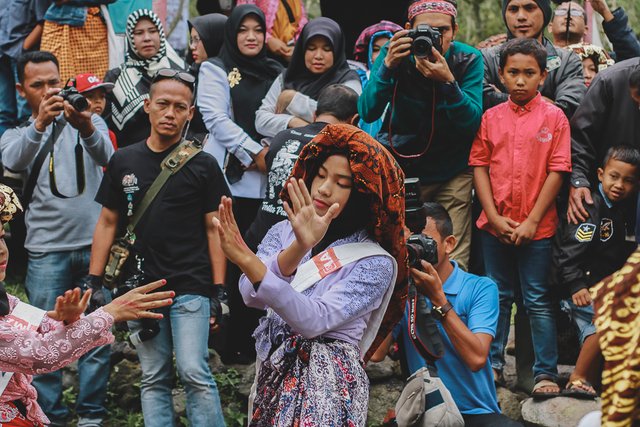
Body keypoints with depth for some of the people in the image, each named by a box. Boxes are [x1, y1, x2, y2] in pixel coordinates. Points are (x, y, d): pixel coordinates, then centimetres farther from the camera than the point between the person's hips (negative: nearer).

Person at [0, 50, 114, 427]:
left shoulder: (89, 122, 10)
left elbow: (106, 156, -11)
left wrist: (86, 127, -34)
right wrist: (40, 123, -32)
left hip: (95, 244, 0)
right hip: (47, 250, 0)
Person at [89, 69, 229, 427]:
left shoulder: (202, 165, 0)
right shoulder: (123, 162, 8)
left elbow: (214, 228, 0)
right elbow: (108, 222, 12)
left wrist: (220, 291, -5)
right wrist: (94, 281, 6)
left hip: (190, 287, -3)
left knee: (195, 373, -10)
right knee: (154, 379, 7)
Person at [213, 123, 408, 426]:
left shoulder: (375, 263, -7)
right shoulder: (283, 232, 5)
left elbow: (314, 320, -21)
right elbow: (252, 295, -12)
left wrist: (248, 263, -30)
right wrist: (299, 247, -27)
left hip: (328, 383, -4)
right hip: (272, 376, 4)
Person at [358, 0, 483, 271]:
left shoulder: (469, 60, -9)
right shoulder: (395, 53, -8)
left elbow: (472, 123, -16)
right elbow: (367, 113, -15)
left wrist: (447, 81, -32)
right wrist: (388, 66, -29)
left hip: (451, 172, 0)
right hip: (400, 165, 0)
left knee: (452, 262, -8)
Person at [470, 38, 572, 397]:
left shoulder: (554, 117, -4)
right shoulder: (491, 118, 4)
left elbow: (557, 172, -7)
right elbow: (480, 166, 3)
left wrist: (532, 221, -11)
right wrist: (494, 217, -7)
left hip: (536, 227, -3)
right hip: (495, 226, 3)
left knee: (538, 301, 2)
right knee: (498, 297, 13)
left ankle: (547, 373, 7)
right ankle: (492, 363, 23)